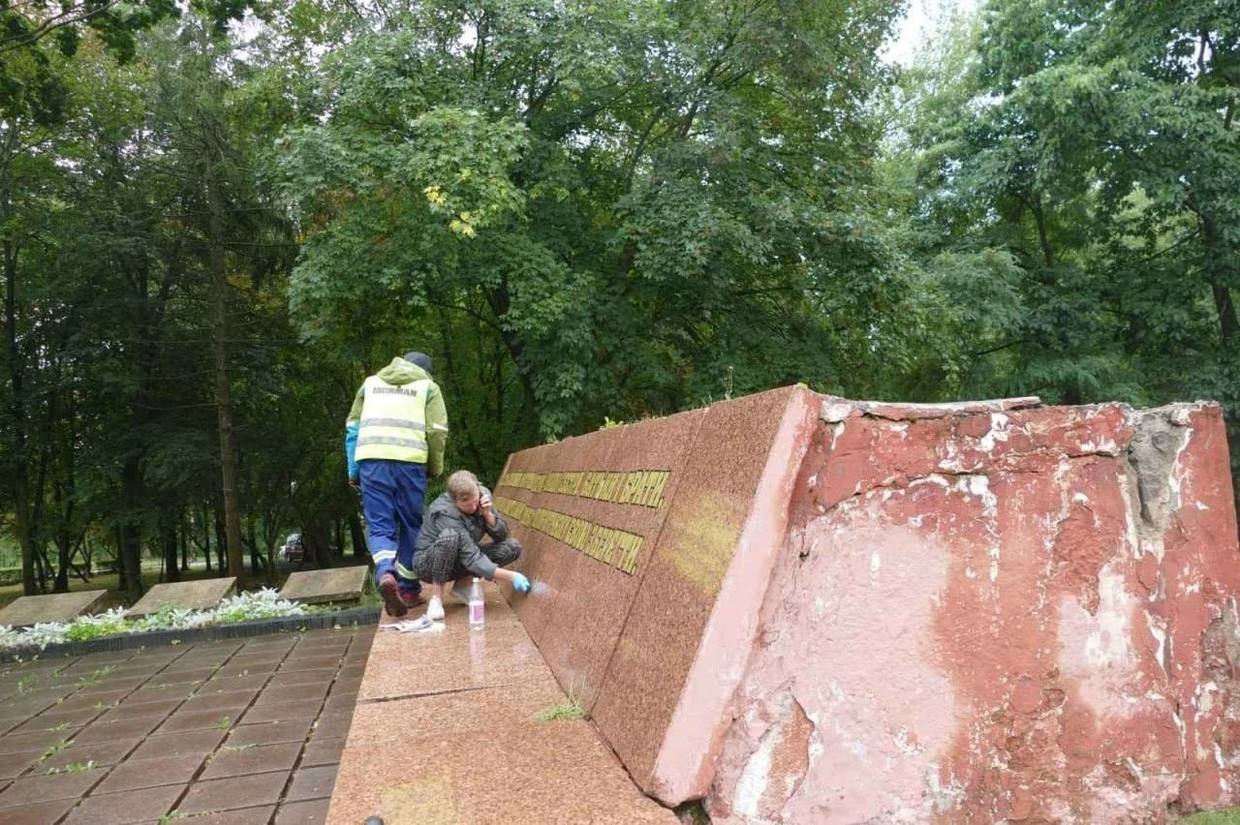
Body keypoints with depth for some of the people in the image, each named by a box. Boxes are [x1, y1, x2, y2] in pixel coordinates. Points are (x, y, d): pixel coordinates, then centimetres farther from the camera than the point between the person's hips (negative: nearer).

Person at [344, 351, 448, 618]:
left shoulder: (371, 382, 22)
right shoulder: (427, 386, 13)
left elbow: (353, 427, 17)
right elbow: (437, 431, 0)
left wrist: (353, 471, 18)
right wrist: (436, 467, 12)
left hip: (371, 460, 2)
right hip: (409, 461, -2)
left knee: (379, 525, 4)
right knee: (410, 526, 11)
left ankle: (385, 573, -21)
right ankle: (408, 588, 18)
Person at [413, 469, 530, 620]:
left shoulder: (483, 495, -11)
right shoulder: (445, 513, -30)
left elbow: (502, 535, -5)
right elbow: (472, 560, -33)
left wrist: (487, 514, -24)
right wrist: (511, 576, -37)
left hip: (458, 563, 7)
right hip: (429, 563, -6)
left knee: (512, 546, -11)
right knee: (450, 536, -39)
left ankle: (462, 585, -1)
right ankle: (436, 598, -23)